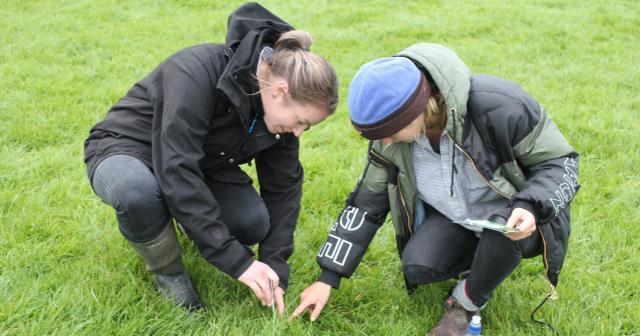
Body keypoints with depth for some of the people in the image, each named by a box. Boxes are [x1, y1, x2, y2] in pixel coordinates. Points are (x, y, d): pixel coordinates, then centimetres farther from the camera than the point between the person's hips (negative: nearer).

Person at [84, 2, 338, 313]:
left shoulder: (280, 109, -14)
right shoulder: (198, 72, -36)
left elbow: (283, 188, -6)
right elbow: (176, 173, -39)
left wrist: (275, 267, -15)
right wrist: (237, 262, -38)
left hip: (200, 161, 5)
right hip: (127, 149, -5)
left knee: (254, 224, -20)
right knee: (138, 191, -41)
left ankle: (194, 216, 13)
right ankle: (167, 271, -10)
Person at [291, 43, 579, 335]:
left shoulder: (497, 106, -33)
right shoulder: (392, 141, -16)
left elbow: (559, 162, -19)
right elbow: (367, 202, -5)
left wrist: (529, 207, -40)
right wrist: (328, 278, -5)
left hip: (514, 218, -4)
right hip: (453, 217, 4)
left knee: (501, 230, -37)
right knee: (417, 268, -22)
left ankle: (467, 301, -7)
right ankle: (488, 261, 9)